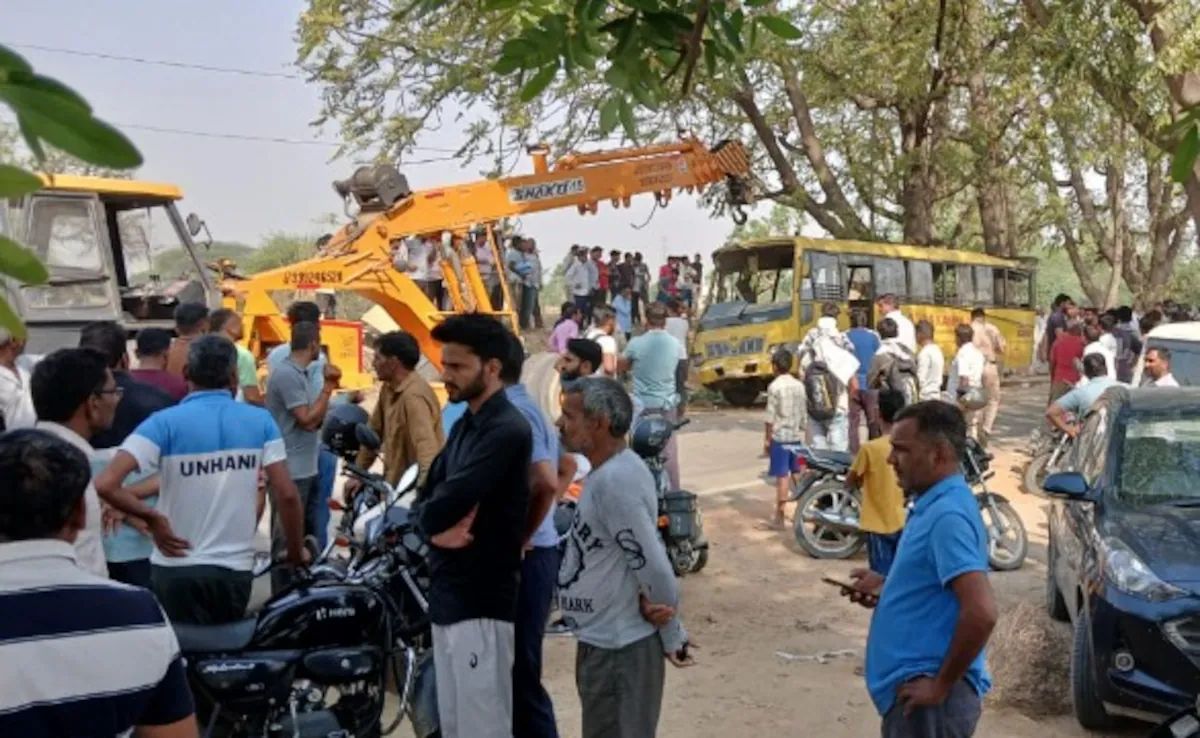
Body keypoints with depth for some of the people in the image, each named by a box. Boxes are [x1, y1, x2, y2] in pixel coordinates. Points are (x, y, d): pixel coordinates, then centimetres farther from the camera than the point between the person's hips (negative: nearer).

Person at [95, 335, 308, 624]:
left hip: (177, 569, -2)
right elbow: (287, 495, -7)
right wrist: (296, 554, 6)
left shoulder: (165, 423, -9)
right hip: (236, 569, 2)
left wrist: (152, 518, -8)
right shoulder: (260, 421, -3)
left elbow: (105, 484, -20)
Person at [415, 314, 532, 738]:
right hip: (448, 595, 9)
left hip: (482, 600, -9)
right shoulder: (464, 425, 13)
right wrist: (437, 529, -12)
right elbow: (425, 502, 10)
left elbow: (446, 504, -24)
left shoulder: (507, 430, -17)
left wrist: (431, 518, -2)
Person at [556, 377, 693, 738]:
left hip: (620, 646, -10)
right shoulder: (611, 469, 7)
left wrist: (672, 638, -13)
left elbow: (652, 564, -24)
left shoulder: (614, 480, -25)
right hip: (607, 639, 10)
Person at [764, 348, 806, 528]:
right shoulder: (799, 385, 6)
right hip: (796, 435, 5)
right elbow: (804, 415, 10)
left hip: (780, 436, -5)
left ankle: (779, 516, -1)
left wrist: (766, 439, -4)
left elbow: (770, 417, -11)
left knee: (782, 476, -4)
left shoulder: (774, 386, -10)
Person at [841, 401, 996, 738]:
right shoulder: (932, 505, 10)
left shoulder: (948, 515, -22)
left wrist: (942, 684, -20)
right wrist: (885, 587, 10)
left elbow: (981, 612, -30)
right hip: (915, 689, 10)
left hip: (927, 698, -10)